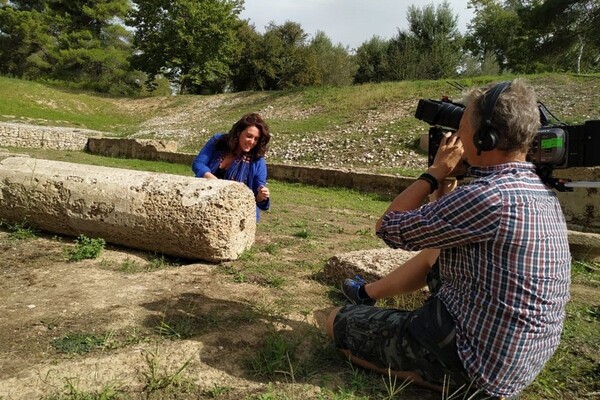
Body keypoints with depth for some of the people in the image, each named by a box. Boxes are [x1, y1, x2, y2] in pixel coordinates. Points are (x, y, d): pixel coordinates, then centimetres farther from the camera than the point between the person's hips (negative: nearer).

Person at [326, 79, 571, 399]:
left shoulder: (490, 197, -30)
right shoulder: (541, 193, 1)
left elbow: (390, 229, -17)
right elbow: (442, 234, 13)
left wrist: (437, 170, -8)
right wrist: (445, 180, 6)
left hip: (474, 361, -9)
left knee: (338, 323, 6)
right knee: (434, 252, 27)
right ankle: (368, 294, 44)